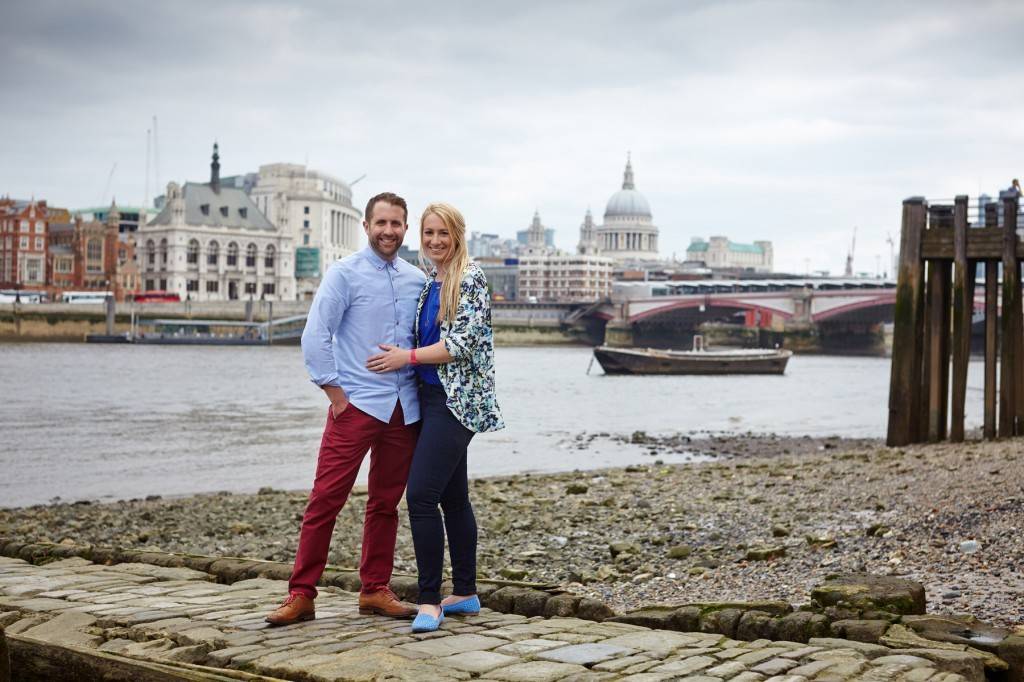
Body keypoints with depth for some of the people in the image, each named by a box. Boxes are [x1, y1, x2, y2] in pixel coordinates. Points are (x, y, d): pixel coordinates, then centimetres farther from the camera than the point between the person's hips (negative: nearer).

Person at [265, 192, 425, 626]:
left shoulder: (417, 280, 11)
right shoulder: (345, 274, -3)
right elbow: (315, 337, -7)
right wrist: (336, 395, -10)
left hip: (405, 409, 5)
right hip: (356, 405, -5)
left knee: (386, 503, 10)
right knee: (326, 498, -5)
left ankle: (375, 590, 20)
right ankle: (302, 595, 1)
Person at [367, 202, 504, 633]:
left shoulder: (470, 279, -9)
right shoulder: (429, 282, 16)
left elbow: (464, 342, -17)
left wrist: (408, 357, -13)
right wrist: (409, 359, 10)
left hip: (456, 399, -9)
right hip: (432, 398, 9)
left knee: (421, 494, -15)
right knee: (453, 497, 12)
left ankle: (430, 599, -10)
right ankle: (465, 593, 20)